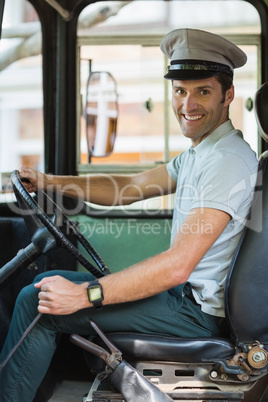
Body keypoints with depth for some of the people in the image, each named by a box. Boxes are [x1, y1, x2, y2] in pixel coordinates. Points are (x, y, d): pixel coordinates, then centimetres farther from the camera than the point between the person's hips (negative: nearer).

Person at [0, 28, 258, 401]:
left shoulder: (228, 161, -22)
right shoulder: (198, 154, 11)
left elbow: (177, 265, -29)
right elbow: (130, 187, 14)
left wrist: (85, 294, -29)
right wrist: (48, 182, 7)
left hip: (199, 310, -10)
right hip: (187, 292, 10)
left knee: (37, 303, -12)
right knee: (49, 283, 18)